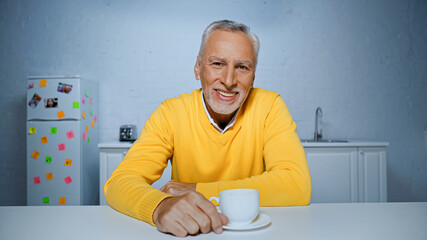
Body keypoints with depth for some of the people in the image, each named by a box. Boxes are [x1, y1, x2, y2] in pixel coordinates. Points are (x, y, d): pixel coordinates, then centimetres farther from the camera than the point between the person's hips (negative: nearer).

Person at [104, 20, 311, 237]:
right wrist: (161, 206, -40)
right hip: (187, 232, 1)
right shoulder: (171, 113, -9)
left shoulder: (270, 107, -10)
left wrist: (198, 191, -22)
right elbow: (121, 182, -17)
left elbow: (298, 186, -20)